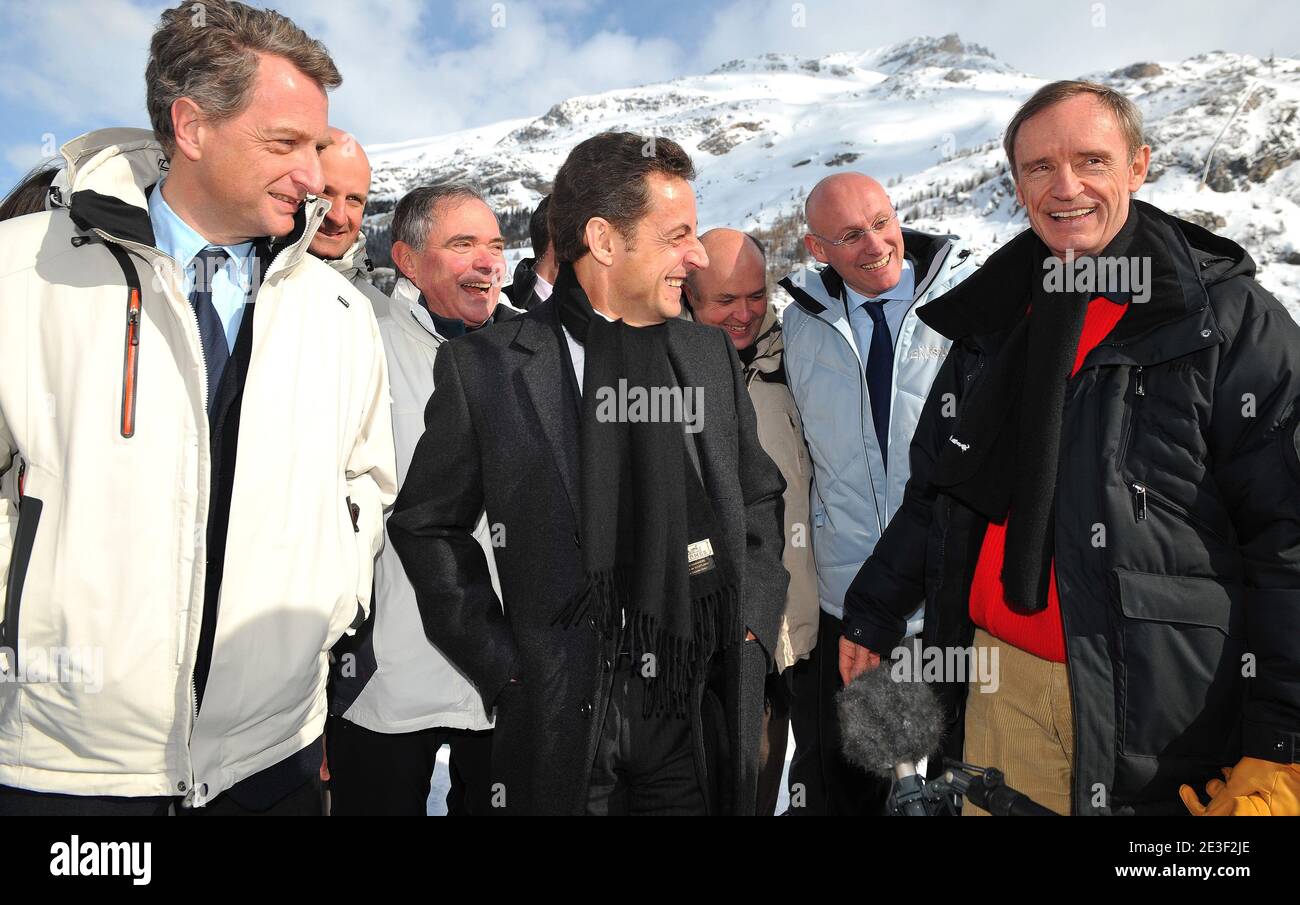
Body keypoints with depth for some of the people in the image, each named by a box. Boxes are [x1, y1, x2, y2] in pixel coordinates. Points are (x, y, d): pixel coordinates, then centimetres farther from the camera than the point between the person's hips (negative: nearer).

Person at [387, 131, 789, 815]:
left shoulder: (712, 356, 4)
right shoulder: (484, 367, -7)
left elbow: (758, 501, 13)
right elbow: (427, 526, 0)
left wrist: (753, 632, 3)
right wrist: (502, 667, -5)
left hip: (701, 711, 3)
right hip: (563, 715, -3)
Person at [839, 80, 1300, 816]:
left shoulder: (1232, 321, -7)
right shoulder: (994, 321, 7)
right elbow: (934, 494, 14)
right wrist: (873, 618, 15)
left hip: (1162, 712, -3)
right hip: (1001, 682, 4)